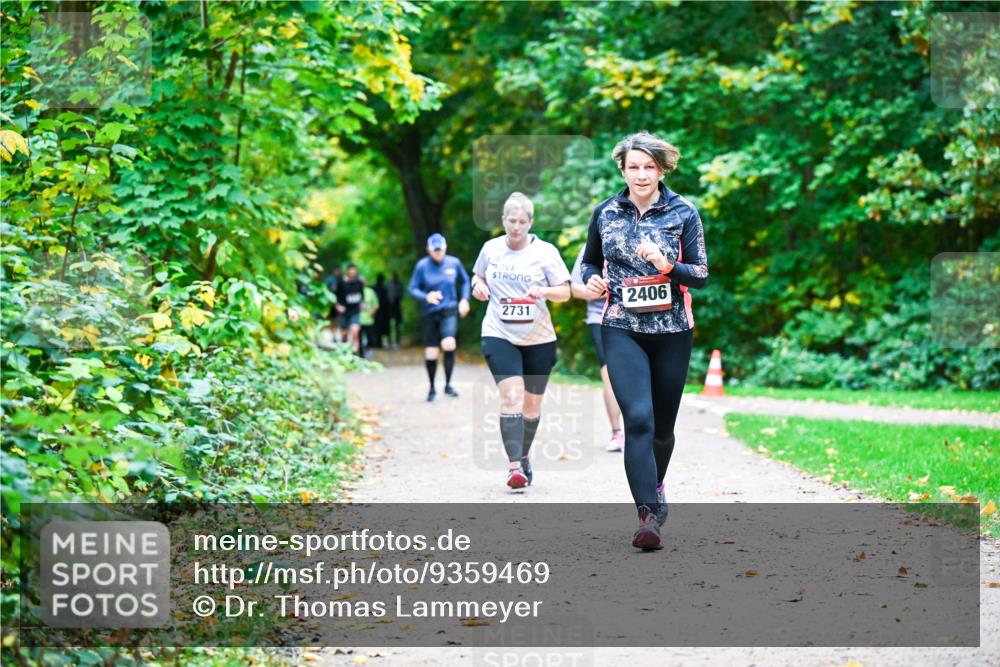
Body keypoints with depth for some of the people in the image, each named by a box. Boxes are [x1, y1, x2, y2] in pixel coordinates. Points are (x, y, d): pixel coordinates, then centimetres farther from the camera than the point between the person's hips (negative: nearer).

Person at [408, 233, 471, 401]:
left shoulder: (454, 263, -1)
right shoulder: (422, 266, -8)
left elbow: (465, 281, 16)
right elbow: (412, 289, -6)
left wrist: (465, 299, 3)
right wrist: (426, 297, -25)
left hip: (449, 311, 0)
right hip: (429, 313, 0)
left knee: (449, 343, -24)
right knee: (430, 353, 3)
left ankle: (448, 385, -10)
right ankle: (432, 388, 24)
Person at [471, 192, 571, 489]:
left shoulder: (545, 251, -3)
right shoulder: (491, 248, 4)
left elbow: (565, 291, -2)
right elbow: (478, 275, 22)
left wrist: (544, 291, -22)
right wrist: (478, 285, -1)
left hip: (538, 339, 1)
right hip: (499, 335, 0)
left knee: (532, 404, 10)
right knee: (511, 395, -18)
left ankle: (524, 456, 34)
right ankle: (514, 465, -21)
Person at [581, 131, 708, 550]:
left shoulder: (683, 212, 0)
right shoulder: (605, 213, 4)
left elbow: (701, 275, -2)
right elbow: (589, 261, 18)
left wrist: (668, 267, -21)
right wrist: (591, 280, -5)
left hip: (672, 331, 1)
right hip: (622, 330, -1)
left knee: (663, 425, 12)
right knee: (638, 419, -17)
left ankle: (655, 485, 42)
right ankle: (649, 516, -20)